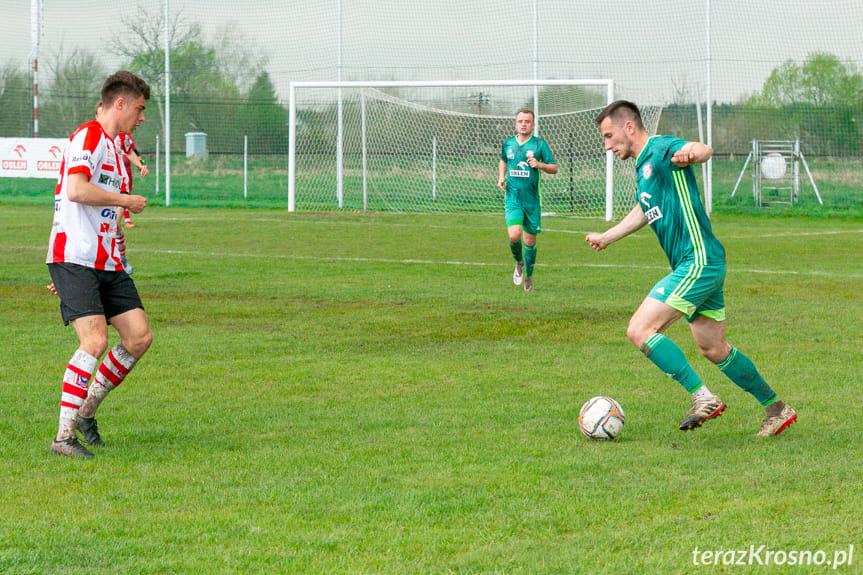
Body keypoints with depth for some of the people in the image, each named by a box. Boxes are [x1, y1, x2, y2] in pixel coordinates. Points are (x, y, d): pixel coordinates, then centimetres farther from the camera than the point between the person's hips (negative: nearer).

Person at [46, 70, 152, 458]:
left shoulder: (112, 145, 22)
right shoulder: (89, 136, -9)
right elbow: (76, 190, -24)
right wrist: (127, 201, -13)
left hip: (106, 262, 10)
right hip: (74, 260, -9)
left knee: (140, 337, 1)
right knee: (95, 341, -19)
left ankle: (84, 412, 16)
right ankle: (63, 437, -14)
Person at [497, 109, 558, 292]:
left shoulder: (539, 144, -2)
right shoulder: (508, 144, 6)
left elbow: (554, 168, 0)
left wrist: (540, 164, -19)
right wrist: (501, 177, 9)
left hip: (532, 200, -1)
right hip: (513, 199, 1)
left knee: (530, 240, 6)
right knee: (514, 235, -19)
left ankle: (529, 276, 26)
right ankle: (519, 263, 12)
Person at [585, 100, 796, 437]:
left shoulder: (661, 149, -12)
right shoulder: (642, 165, 18)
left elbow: (704, 150, -33)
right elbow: (643, 211, 36)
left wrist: (692, 153, -56)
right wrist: (607, 237, 46)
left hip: (699, 262, -10)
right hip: (701, 266, 10)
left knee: (640, 330, -14)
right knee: (713, 349, 15)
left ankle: (702, 397, -12)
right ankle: (775, 409, 25)